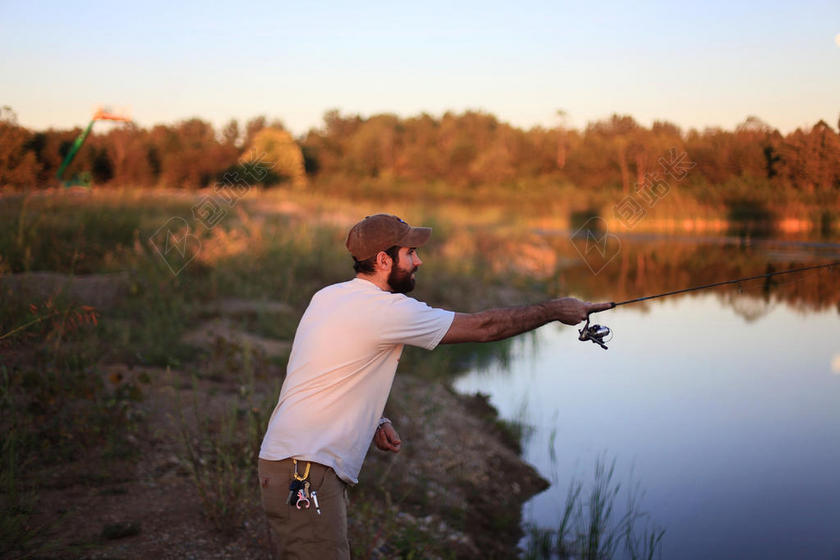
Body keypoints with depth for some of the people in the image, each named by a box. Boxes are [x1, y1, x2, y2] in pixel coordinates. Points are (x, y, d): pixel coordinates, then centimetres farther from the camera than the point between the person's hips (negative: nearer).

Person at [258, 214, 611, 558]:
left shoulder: (328, 296, 13)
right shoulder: (385, 310, -15)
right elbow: (483, 327, -9)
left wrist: (374, 422, 10)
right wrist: (555, 310, 2)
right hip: (305, 472, -10)